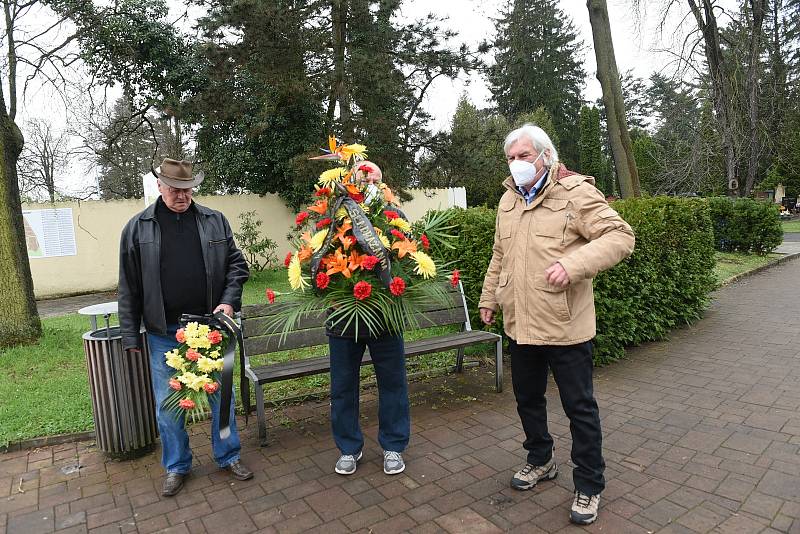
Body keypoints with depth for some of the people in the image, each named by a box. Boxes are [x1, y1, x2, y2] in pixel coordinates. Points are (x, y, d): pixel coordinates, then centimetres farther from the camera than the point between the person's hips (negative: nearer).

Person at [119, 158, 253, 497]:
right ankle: (176, 466, 29)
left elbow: (236, 265, 5)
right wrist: (130, 336, 1)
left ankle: (228, 456, 29)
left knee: (222, 396, 10)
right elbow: (129, 288, 2)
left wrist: (229, 302, -11)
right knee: (167, 405, 9)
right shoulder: (138, 228, 1)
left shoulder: (215, 222, 3)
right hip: (164, 333, 0)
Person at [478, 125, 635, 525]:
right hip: (519, 324, 7)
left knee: (579, 406, 7)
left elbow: (620, 236, -18)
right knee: (527, 398, 20)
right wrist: (488, 298, 20)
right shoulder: (508, 200, 11)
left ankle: (589, 485, 26)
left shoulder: (575, 192, -11)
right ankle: (540, 460, 42)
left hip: (564, 326, -6)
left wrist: (573, 263, -31)